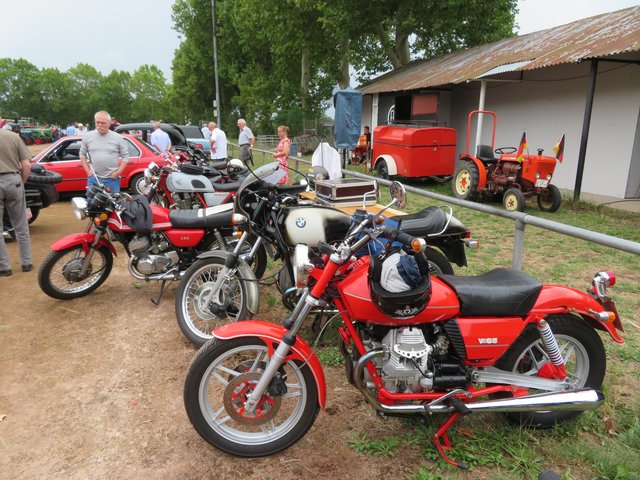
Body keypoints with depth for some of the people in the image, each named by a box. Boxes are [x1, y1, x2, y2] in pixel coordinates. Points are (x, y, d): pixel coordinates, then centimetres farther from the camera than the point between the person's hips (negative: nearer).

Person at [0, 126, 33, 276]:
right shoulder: (14, 136, 1)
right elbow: (26, 165, -2)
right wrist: (21, 182, 11)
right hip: (13, 181, 2)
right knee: (21, 226, 13)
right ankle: (27, 263, 18)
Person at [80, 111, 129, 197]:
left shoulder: (118, 137, 1)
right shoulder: (88, 136, 6)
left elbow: (125, 156, 3)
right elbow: (82, 154, 13)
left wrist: (119, 172, -7)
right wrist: (88, 171, 2)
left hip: (112, 178, -2)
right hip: (93, 178, 2)